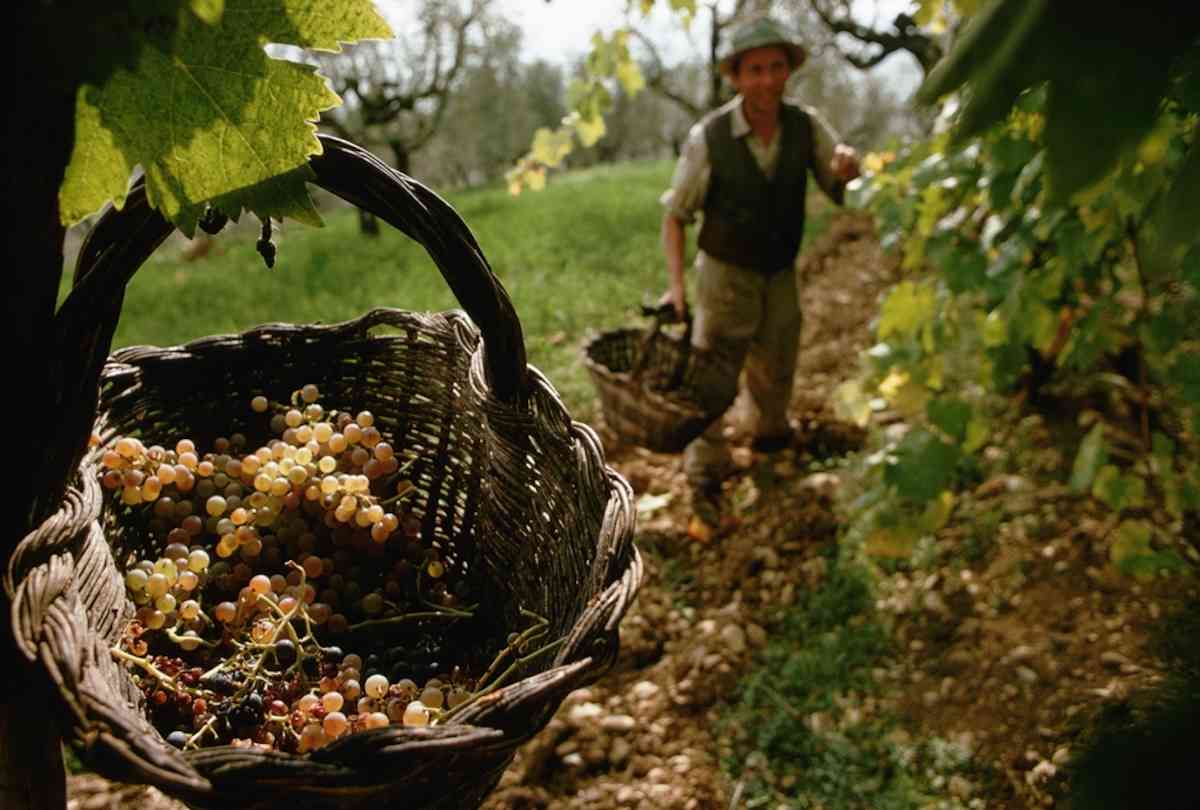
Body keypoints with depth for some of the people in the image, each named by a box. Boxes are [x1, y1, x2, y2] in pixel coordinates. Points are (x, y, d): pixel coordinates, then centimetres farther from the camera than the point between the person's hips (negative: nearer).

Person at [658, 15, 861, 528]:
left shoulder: (807, 127, -14)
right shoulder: (708, 137, -23)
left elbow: (841, 192, -10)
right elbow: (675, 214, -12)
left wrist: (847, 169, -34)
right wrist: (675, 283, -20)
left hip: (781, 274, 4)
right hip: (725, 273, -4)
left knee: (776, 369, 23)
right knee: (714, 378, -3)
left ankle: (770, 433, 52)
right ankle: (705, 476, 15)